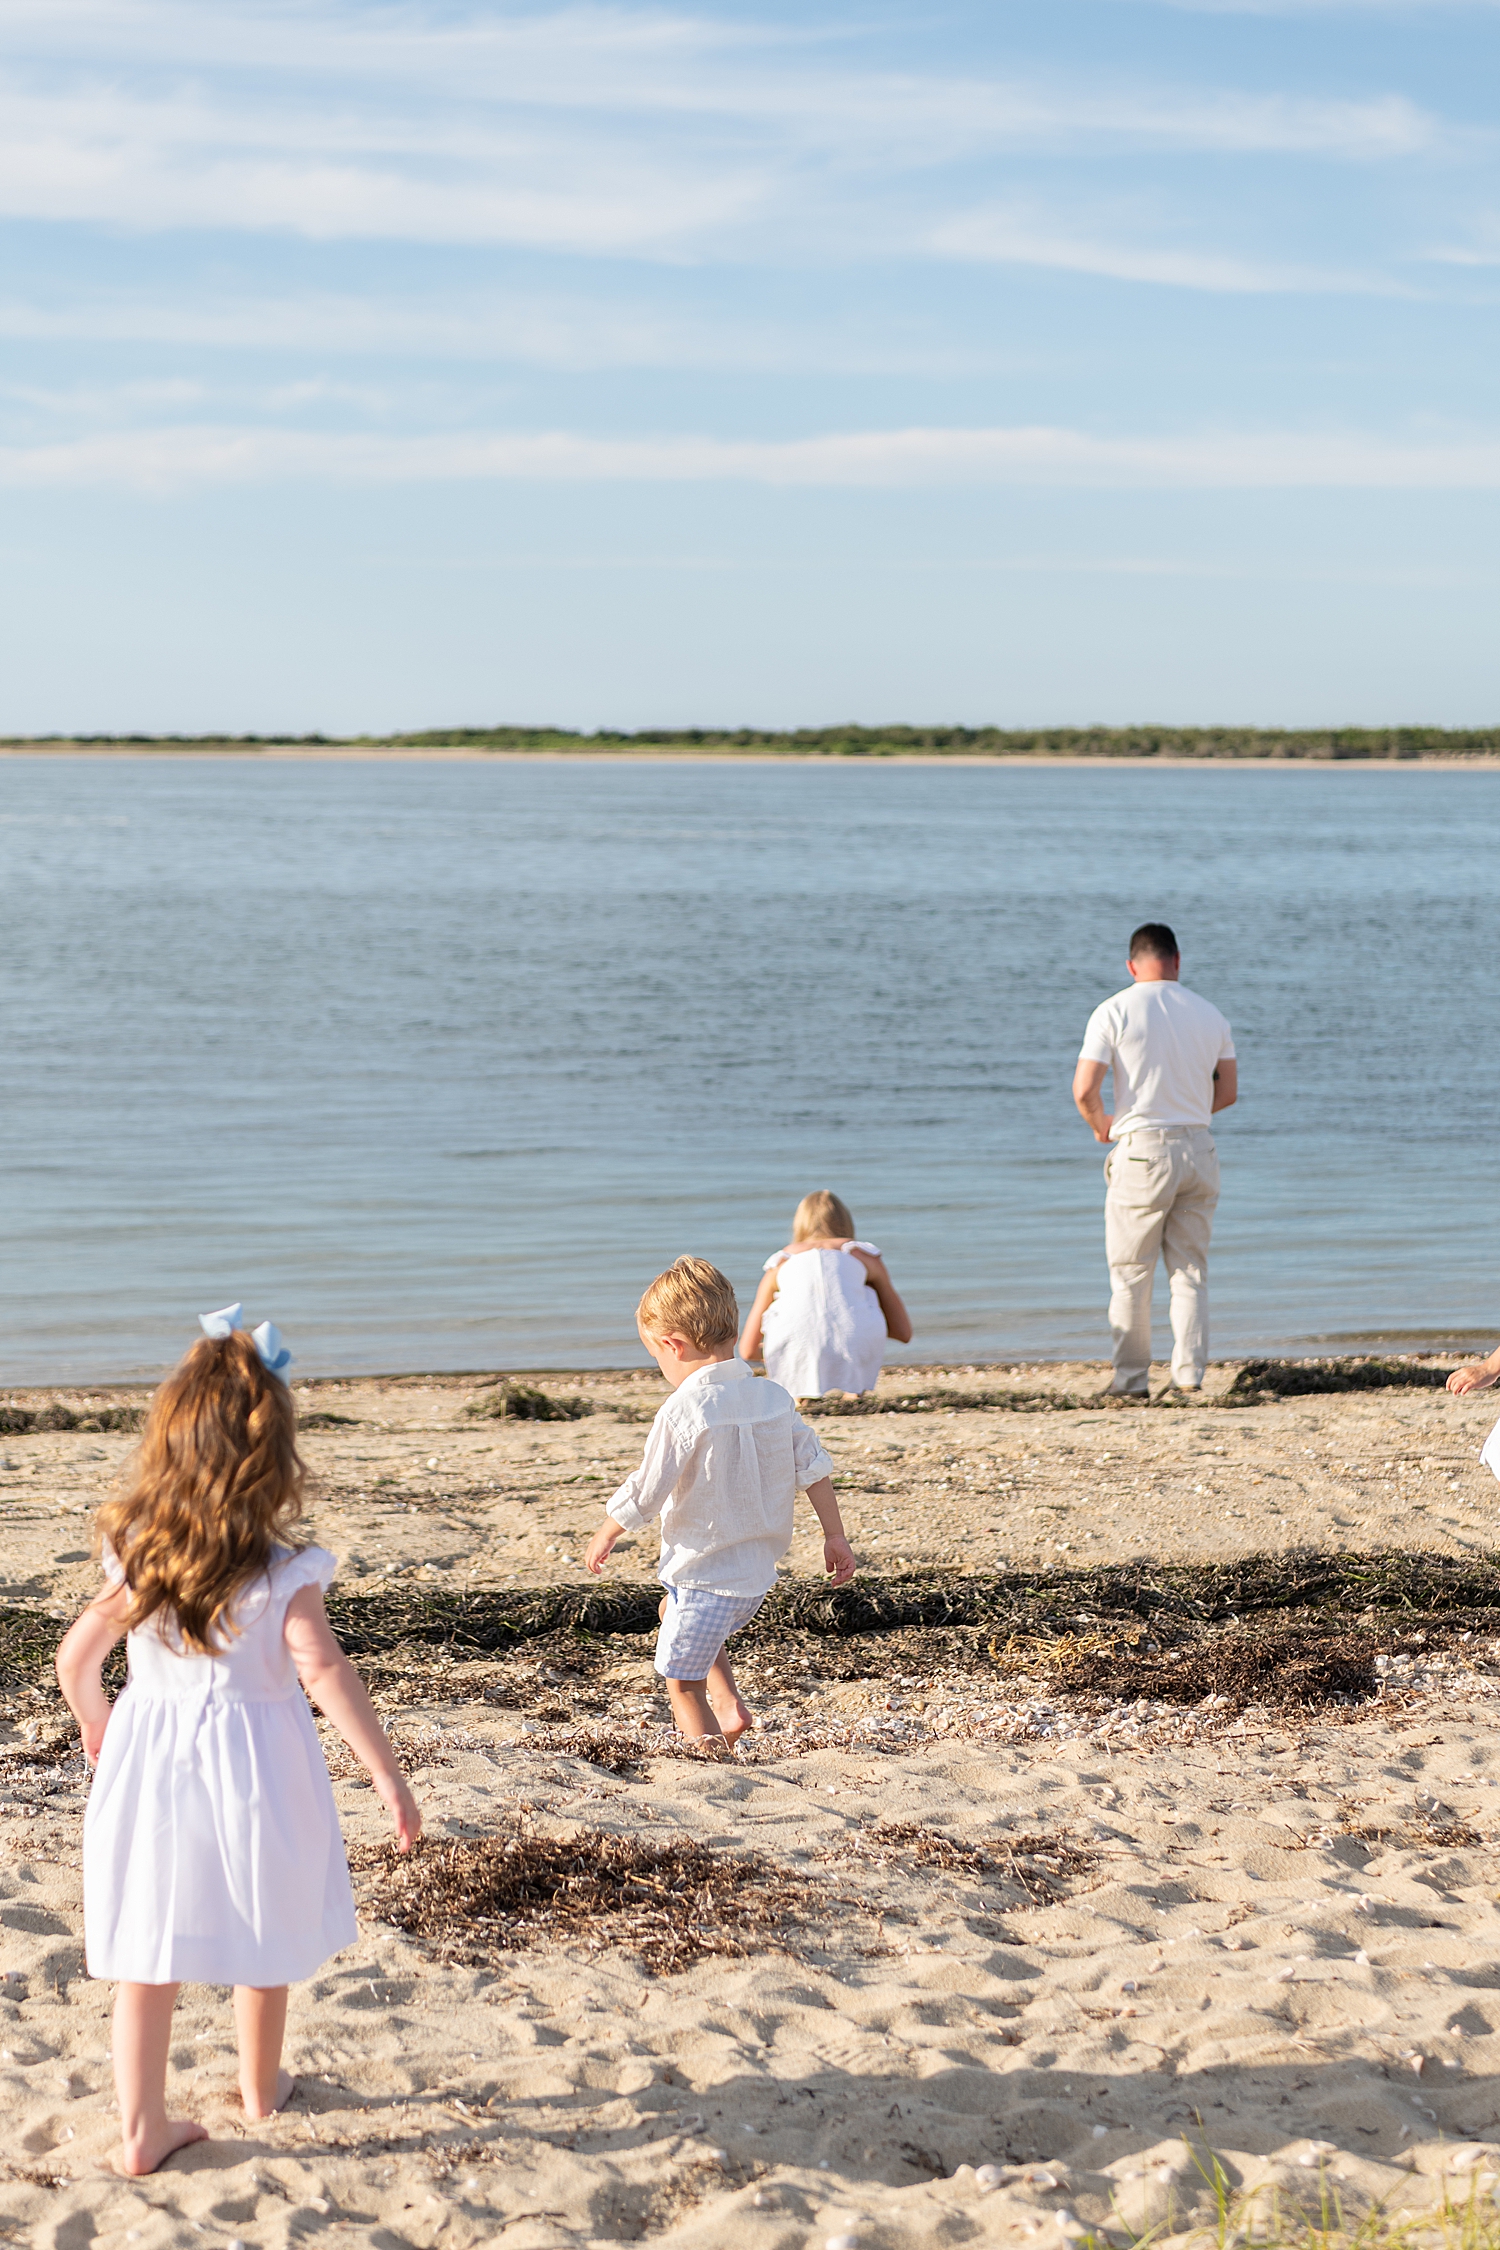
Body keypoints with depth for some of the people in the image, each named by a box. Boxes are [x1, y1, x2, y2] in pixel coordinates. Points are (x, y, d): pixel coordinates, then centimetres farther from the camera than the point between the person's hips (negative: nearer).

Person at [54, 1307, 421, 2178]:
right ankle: (261, 2087, 37)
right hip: (252, 1766, -3)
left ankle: (142, 2129, 12)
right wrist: (390, 1777, -22)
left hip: (147, 1755, 3)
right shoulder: (282, 1576, -15)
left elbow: (76, 1657, 3)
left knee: (147, 1953, 10)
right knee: (263, 1944, 18)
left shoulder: (136, 1556, -3)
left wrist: (96, 1721, 24)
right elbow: (323, 1670, -25)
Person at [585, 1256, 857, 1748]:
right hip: (758, 1573, 8)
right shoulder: (774, 1398, -1)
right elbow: (814, 1469, 4)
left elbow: (644, 1495, -14)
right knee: (672, 1614, 31)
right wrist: (835, 1536, 14)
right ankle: (729, 1704, 22)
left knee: (682, 1682, 6)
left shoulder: (683, 1411, -20)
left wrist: (606, 1535, 3)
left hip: (704, 1575, -8)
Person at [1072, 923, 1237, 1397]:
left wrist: (1100, 1124, 8)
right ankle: (1189, 1373, 9)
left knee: (1130, 1273, 5)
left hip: (1141, 1150, -4)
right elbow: (1228, 1092, 11)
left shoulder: (1114, 1012, -6)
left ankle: (1131, 1379, 7)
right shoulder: (1209, 1013, 7)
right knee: (1190, 1270, 11)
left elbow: (1084, 1090, -12)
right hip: (1199, 1149, 4)